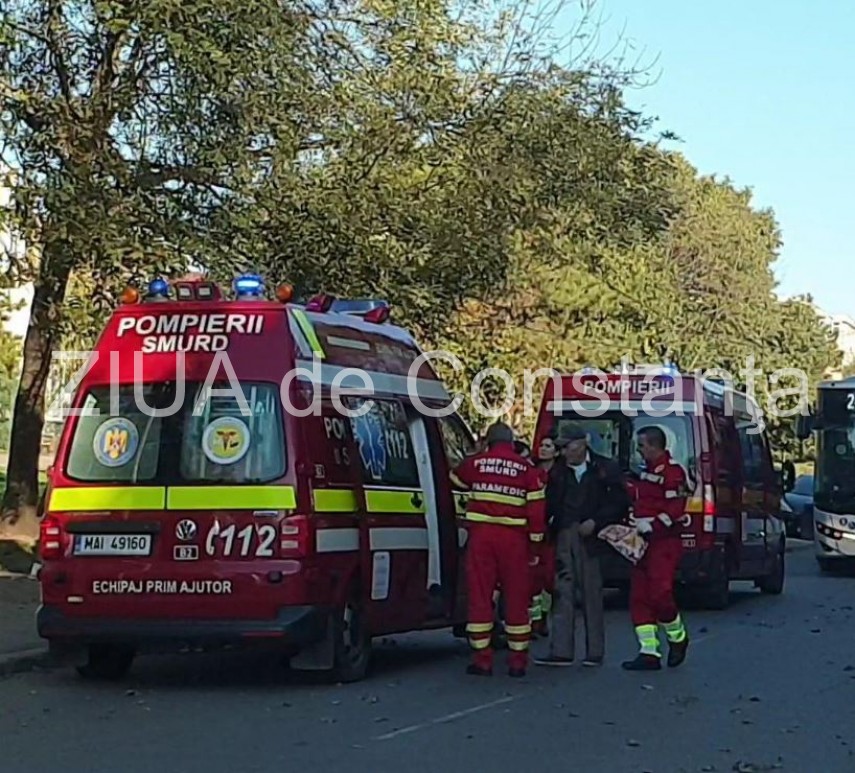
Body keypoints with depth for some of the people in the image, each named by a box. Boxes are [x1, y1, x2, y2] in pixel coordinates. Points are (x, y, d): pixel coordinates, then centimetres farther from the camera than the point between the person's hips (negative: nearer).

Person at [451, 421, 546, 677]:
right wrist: (534, 545, 6)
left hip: (481, 535, 0)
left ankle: (482, 659, 4)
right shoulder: (527, 469, 2)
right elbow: (536, 509, 0)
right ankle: (517, 661, 10)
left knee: (480, 596, 4)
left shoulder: (475, 463, 5)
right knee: (516, 598, 7)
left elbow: (452, 480, 23)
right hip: (514, 538, 0)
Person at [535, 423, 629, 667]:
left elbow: (620, 503, -2)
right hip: (563, 536, 4)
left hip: (590, 538, -3)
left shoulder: (605, 468, 1)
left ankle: (595, 652, 9)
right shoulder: (558, 471, 13)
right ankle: (561, 651, -1)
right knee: (562, 593, -1)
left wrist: (595, 522, -12)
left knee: (592, 594, 2)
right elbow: (549, 504, 12)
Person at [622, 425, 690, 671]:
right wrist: (633, 524, 16)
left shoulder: (672, 472, -11)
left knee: (659, 594, -13)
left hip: (664, 542, -9)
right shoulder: (645, 471, 19)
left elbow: (674, 510, -18)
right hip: (643, 541, 9)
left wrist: (650, 526, -22)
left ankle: (678, 638, 13)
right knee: (639, 597, 3)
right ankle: (649, 653, 3)